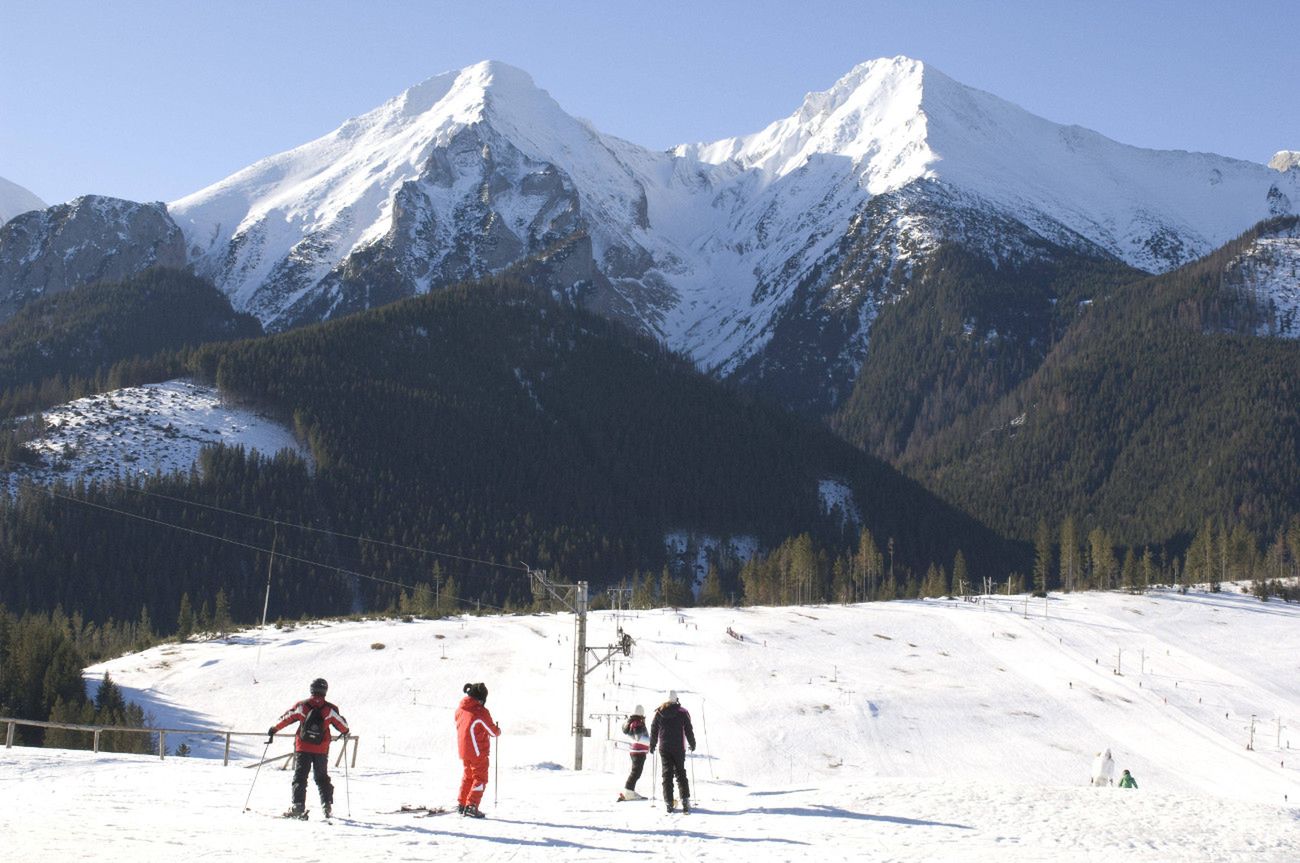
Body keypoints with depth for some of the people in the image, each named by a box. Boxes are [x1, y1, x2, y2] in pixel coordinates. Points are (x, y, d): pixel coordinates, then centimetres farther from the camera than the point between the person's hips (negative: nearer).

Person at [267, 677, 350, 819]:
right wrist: (345, 732, 28)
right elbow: (342, 725, 5)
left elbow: (286, 718, 2)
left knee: (300, 777, 4)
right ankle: (327, 805, 8)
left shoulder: (301, 706, -5)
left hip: (302, 748, -1)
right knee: (322, 778, 16)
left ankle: (298, 806, -9)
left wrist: (273, 729, 16)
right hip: (321, 750, 1)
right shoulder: (330, 709, -4)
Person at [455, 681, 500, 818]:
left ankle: (461, 804, 25)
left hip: (463, 749, 7)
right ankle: (471, 806, -7)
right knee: (480, 778, 1)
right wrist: (498, 730, 13)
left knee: (468, 776, 22)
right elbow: (493, 731, -11)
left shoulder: (460, 710, 4)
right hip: (477, 751, -7)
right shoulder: (481, 712, -18)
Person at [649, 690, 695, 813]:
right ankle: (685, 798, -6)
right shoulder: (682, 712, -4)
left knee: (667, 774, 4)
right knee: (680, 772, 7)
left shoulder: (659, 713, 0)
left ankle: (668, 802, -2)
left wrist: (652, 746, 17)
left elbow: (654, 730, 5)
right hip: (679, 747, -1)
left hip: (664, 748, 1)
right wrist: (692, 744, 14)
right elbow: (688, 730, 0)